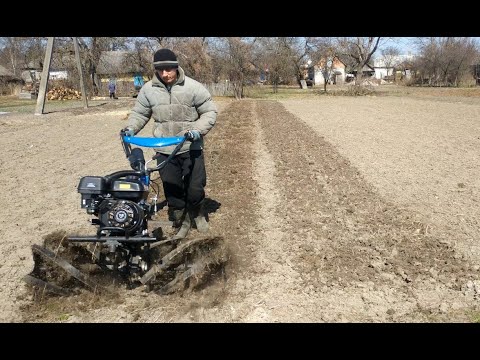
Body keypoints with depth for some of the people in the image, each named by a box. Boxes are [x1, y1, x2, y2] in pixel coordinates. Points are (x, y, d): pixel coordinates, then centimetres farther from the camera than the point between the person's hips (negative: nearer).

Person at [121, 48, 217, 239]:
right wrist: (131, 128, -5)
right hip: (164, 151, 3)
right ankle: (181, 222, 30)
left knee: (195, 188, 7)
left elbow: (210, 112, -4)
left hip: (191, 149, -2)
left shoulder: (193, 87, -10)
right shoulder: (148, 89, -1)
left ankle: (198, 215, 37)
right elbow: (139, 113, 13)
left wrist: (198, 130, -19)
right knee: (172, 191, 10)